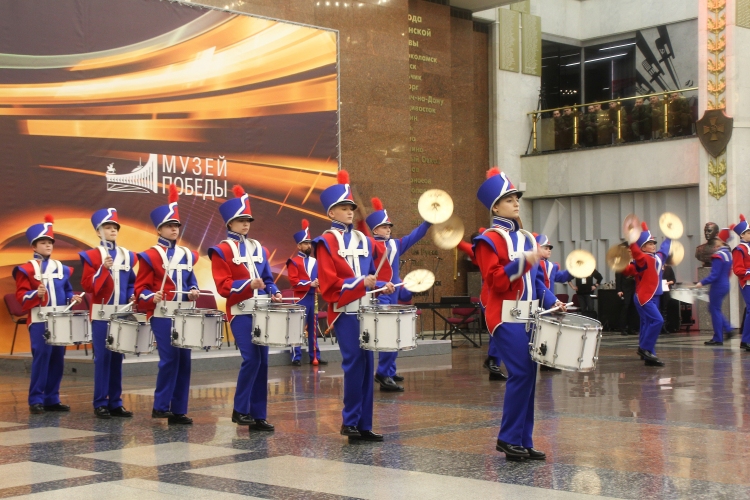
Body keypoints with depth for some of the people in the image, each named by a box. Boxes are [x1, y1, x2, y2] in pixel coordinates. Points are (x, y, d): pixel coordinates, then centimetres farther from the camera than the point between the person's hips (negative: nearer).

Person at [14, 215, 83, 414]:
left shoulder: (61, 268, 14)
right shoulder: (27, 269, -2)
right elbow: (21, 295, -7)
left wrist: (72, 298, 0)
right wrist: (36, 294, -24)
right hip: (40, 320, -5)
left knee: (57, 359, 7)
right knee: (41, 357, -9)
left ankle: (52, 399, 15)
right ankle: (36, 400, -1)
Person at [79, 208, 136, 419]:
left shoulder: (127, 255, 11)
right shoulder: (92, 255, -3)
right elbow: (87, 286, -10)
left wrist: (132, 297, 0)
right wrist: (103, 268, -21)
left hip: (122, 314, 5)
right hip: (102, 314, -5)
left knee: (118, 358, 7)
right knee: (103, 358, -5)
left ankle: (116, 403, 12)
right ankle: (100, 404, 1)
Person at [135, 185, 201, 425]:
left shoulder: (187, 254, 14)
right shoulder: (151, 256, -2)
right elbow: (141, 288, -3)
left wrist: (193, 291, 0)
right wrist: (152, 297, -22)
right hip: (163, 315, -6)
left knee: (184, 361, 4)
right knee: (169, 359, -12)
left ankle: (179, 410, 9)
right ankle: (160, 406, 1)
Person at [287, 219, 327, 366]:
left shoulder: (315, 261, 16)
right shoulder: (294, 262, -4)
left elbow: (320, 277, 20)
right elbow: (293, 281, -13)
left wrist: (319, 283, -3)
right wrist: (310, 284, -19)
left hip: (313, 298, 7)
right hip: (301, 299, -7)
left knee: (313, 328, 10)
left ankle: (315, 357, 15)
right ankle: (296, 357, -1)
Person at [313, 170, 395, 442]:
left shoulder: (363, 240, 15)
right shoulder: (327, 242, -5)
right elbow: (329, 284, -13)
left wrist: (382, 285, 3)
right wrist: (360, 283, -21)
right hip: (345, 311, -6)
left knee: (367, 365, 5)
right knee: (354, 363, -9)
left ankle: (364, 425, 11)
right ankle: (350, 422, 2)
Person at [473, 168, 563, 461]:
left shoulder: (528, 239, 18)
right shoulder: (489, 240, -5)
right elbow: (495, 281, -15)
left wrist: (551, 301, 6)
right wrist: (524, 261, -22)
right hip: (507, 316, -7)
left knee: (528, 377, 6)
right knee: (520, 374, -13)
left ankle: (524, 442, 12)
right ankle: (508, 438, -3)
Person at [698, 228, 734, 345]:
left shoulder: (718, 256, -20)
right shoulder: (729, 254, 9)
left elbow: (714, 275, -22)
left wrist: (702, 283, -16)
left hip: (718, 286, -9)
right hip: (725, 285, 9)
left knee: (715, 311, -1)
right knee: (714, 309, 21)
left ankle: (718, 339, 4)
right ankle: (728, 329, 14)